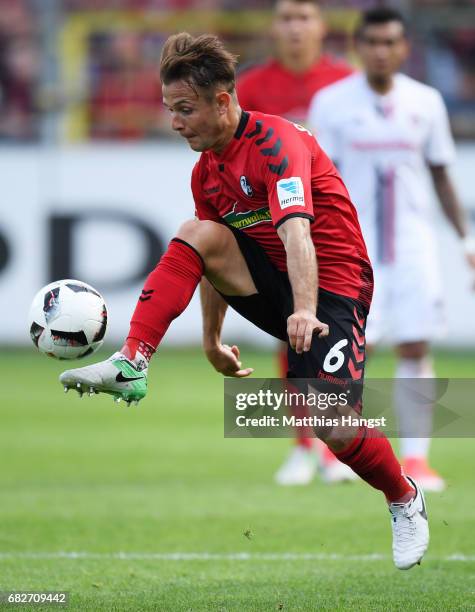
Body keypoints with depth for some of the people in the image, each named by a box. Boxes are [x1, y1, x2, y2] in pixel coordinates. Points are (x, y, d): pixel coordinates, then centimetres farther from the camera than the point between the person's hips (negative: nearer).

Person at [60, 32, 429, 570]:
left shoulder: (277, 142, -20)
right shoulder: (206, 171, 6)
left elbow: (296, 230, -35)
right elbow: (216, 263, 19)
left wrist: (306, 311, -48)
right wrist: (211, 340, 20)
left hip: (332, 287, -6)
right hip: (270, 281, 7)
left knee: (337, 430, -19)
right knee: (196, 234, -20)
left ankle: (405, 501, 13)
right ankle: (130, 367, -29)